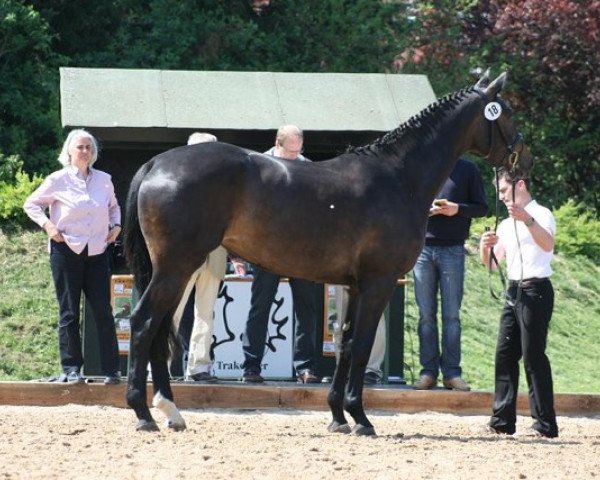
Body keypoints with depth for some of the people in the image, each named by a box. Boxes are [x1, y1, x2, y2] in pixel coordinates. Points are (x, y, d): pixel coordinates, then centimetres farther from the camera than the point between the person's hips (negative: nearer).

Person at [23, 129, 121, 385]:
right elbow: (31, 204, 6)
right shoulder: (58, 180, -2)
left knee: (103, 311, -1)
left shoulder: (104, 180, 7)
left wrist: (116, 225, 7)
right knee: (69, 312, 1)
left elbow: (114, 206, 25)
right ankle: (71, 369, 5)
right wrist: (47, 225, -8)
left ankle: (111, 370, 0)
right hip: (66, 250, -2)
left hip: (97, 251, 2)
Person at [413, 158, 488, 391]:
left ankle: (452, 372, 1)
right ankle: (428, 371, 4)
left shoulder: (467, 169, 6)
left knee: (451, 314, -2)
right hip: (422, 247, 2)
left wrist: (457, 209, -11)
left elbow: (482, 207, 7)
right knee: (426, 314, 2)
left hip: (452, 250, -2)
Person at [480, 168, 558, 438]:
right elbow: (491, 262, 20)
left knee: (533, 355, -11)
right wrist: (485, 246, -2)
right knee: (505, 354, 4)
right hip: (514, 292, 8)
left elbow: (548, 244, -25)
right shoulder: (507, 225, 20)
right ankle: (502, 420, 7)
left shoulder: (540, 214, -6)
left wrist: (528, 220, -41)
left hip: (535, 290, -8)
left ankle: (545, 424, -11)